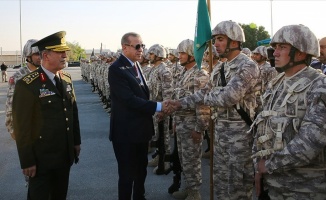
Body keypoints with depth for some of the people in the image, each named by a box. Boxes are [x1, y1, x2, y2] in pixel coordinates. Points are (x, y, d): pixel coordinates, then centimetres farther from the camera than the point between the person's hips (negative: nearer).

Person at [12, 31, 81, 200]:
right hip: (41, 158, -6)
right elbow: (22, 126, -16)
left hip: (65, 155, 6)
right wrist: (27, 161, -14)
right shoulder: (27, 85, -17)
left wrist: (76, 141, 13)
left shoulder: (67, 79, 4)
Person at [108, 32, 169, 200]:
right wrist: (157, 107, -25)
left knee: (141, 170, 21)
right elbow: (130, 99, -25)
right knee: (127, 173, 2)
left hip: (141, 128, 9)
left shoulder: (136, 65, 9)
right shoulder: (117, 69, -18)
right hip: (126, 131, -9)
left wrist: (153, 110, 10)